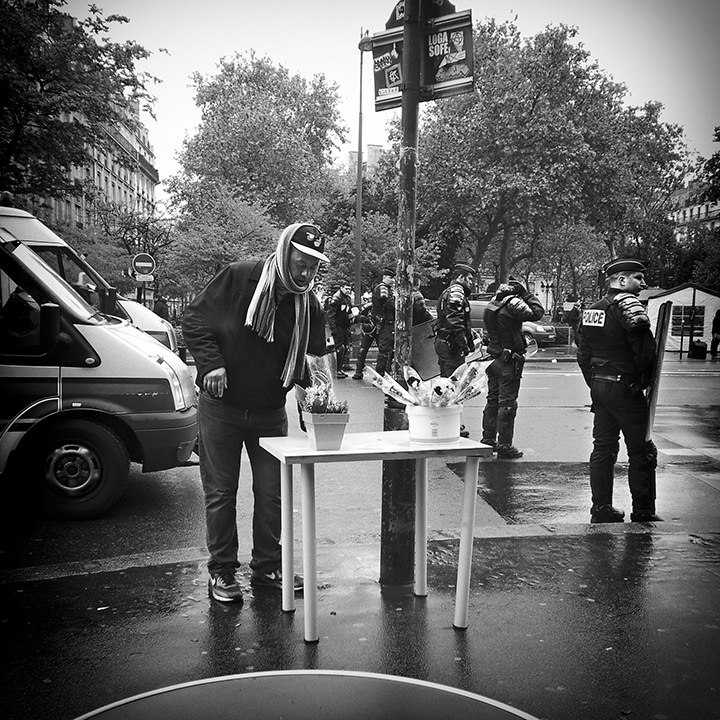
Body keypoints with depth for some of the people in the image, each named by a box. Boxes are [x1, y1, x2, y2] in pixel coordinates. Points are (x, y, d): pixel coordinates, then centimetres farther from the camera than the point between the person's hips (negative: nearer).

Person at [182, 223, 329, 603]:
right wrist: (211, 363, -20)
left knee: (272, 493, 8)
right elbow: (193, 319, -8)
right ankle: (221, 572, 20)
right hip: (221, 406, -3)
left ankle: (267, 568, 25)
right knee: (220, 492, 5)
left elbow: (317, 355, 5)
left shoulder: (310, 305, -2)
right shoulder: (237, 279, -12)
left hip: (270, 412, 3)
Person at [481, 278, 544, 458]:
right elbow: (537, 313, -15)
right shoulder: (512, 303, -16)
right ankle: (504, 446, 2)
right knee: (507, 403, -2)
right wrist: (526, 295, -6)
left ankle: (488, 440, 24)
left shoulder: (493, 302, 8)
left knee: (492, 400, 16)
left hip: (493, 358, 8)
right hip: (508, 362, -8)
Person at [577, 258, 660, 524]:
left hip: (598, 386, 8)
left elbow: (583, 355, 16)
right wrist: (645, 381, -3)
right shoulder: (629, 306, -13)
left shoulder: (591, 310, 12)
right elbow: (646, 352, -19)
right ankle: (643, 513, 8)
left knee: (603, 448, 13)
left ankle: (601, 508, 18)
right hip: (625, 389, -8)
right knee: (641, 452, 2)